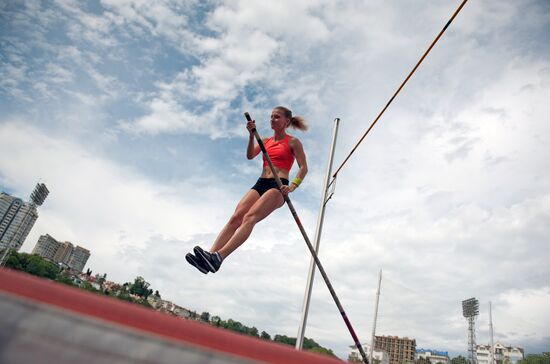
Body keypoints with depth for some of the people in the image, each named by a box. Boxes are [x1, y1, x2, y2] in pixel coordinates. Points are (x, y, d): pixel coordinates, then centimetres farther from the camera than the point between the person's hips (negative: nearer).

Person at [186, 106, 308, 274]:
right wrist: (252, 135, -7)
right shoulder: (265, 141, 22)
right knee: (235, 217, -16)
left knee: (250, 217, -27)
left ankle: (218, 257, -42)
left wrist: (293, 185, -17)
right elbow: (250, 155, 6)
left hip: (278, 186, -6)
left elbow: (303, 168, -1)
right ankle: (211, 253, -26)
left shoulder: (293, 142, 7)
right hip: (260, 184, 6)